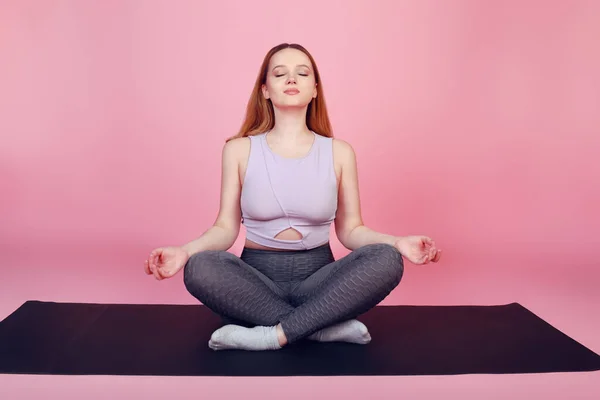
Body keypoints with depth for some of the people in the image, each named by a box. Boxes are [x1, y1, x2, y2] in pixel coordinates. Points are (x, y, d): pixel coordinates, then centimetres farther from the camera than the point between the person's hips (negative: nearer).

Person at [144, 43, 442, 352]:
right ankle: (330, 327, -24)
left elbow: (350, 230, 3)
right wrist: (185, 251, -19)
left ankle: (274, 335, -27)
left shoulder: (339, 152, 2)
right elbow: (226, 227, 0)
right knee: (200, 268, -32)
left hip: (318, 278, 1)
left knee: (386, 259, -27)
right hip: (257, 277, 0)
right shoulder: (239, 150, 1)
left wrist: (397, 242, -16)